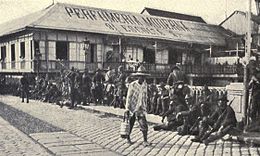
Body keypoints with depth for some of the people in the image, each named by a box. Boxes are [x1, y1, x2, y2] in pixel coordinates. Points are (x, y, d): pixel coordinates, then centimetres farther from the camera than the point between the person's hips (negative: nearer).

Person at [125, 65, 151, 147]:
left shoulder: (145, 85, 4)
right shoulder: (132, 85, -11)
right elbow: (129, 97, -10)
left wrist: (145, 106, 15)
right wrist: (127, 108, -13)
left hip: (141, 108, 3)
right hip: (132, 108, -3)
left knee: (144, 124, -8)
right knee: (130, 124, 10)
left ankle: (145, 141, -1)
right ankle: (128, 137, 32)